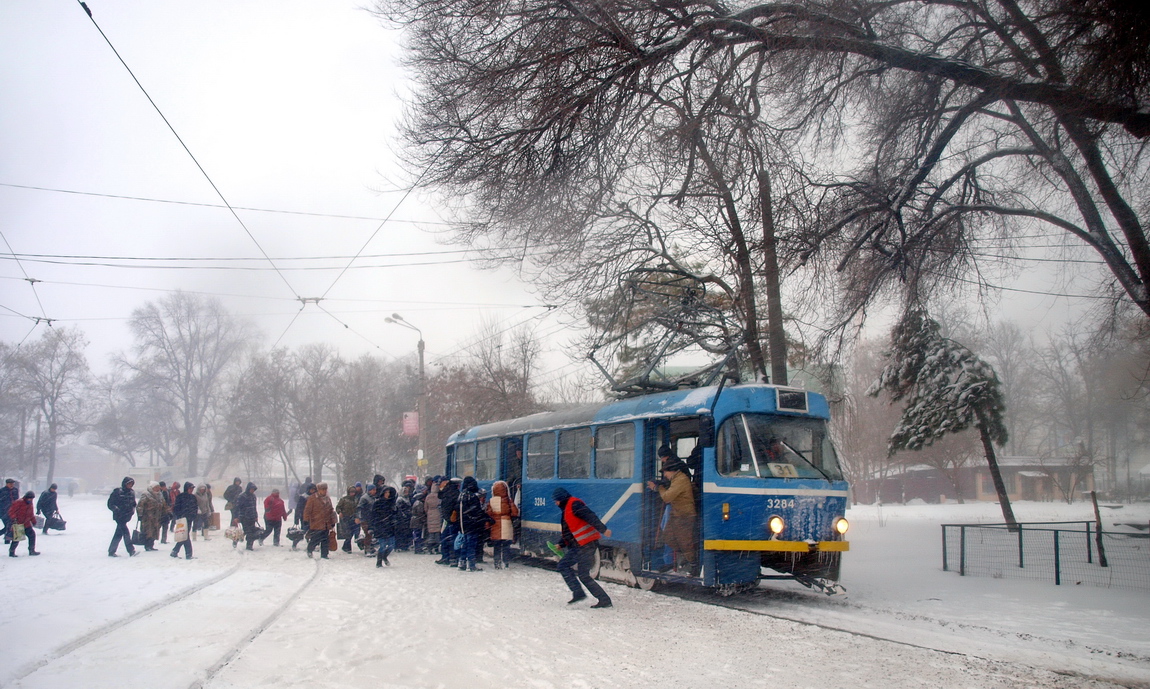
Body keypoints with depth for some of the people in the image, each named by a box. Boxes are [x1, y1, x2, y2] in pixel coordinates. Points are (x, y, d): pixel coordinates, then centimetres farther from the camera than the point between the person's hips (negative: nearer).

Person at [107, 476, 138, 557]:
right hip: (119, 516, -6)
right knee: (126, 532, -14)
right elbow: (110, 503, -5)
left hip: (127, 516, 6)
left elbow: (134, 504, 21)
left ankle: (111, 552, 22)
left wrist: (133, 509, 1)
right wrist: (116, 509, -20)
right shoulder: (117, 492, -7)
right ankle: (131, 551, -16)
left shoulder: (131, 493, 11)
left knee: (119, 534, 12)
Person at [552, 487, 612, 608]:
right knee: (563, 564, 12)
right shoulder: (567, 509, 22)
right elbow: (568, 532, 30)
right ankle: (578, 592, 9)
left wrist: (603, 529, -30)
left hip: (587, 544, -10)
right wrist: (560, 544, 25)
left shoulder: (574, 504, -10)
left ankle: (604, 600, -6)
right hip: (578, 546, 10)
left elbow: (590, 516, -22)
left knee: (583, 575, -10)